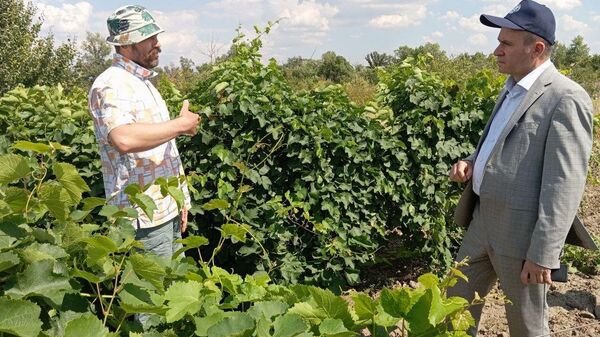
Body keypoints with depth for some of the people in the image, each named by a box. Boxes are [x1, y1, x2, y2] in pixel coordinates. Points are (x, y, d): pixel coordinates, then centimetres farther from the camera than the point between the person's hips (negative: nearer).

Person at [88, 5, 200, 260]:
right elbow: (124, 138, -35)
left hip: (169, 210, 9)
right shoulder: (111, 85, -15)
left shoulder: (143, 83, 16)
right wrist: (181, 124, -22)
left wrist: (181, 199, 19)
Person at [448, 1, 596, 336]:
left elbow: (565, 185, -21)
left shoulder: (566, 98, -17)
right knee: (458, 302, 18)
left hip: (523, 231, -8)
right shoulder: (513, 87, 11)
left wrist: (543, 254, -22)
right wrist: (472, 163, 3)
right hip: (485, 219, 8)